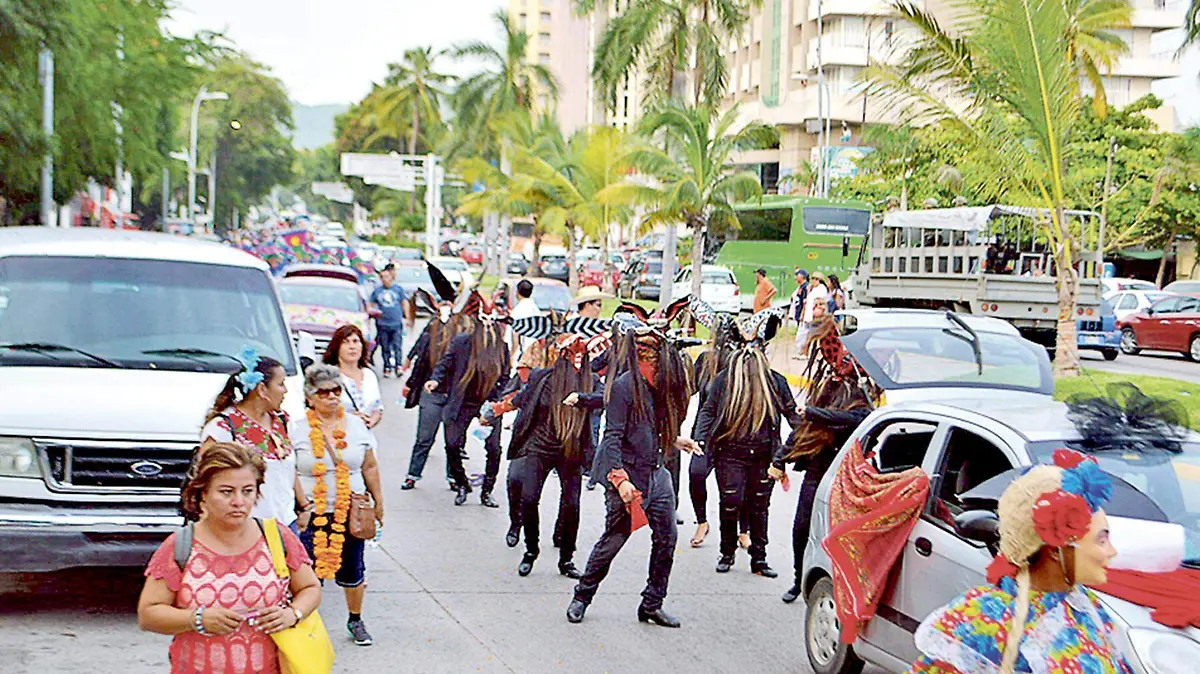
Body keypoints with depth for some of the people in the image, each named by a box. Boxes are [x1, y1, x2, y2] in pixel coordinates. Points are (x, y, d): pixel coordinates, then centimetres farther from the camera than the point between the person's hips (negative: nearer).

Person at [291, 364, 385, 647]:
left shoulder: (357, 425, 5)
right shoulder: (297, 430, -4)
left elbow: (370, 468, 13)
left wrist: (378, 502, 14)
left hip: (351, 513, 3)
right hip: (311, 514, -3)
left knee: (352, 569, 11)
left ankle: (355, 620, 31)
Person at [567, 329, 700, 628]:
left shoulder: (655, 385, 11)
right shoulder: (624, 386, -14)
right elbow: (613, 437, -19)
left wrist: (675, 441, 20)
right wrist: (620, 479, -26)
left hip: (656, 474, 8)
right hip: (629, 475, -8)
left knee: (666, 539, 7)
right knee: (612, 541, 0)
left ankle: (652, 604, 18)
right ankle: (582, 598, 19)